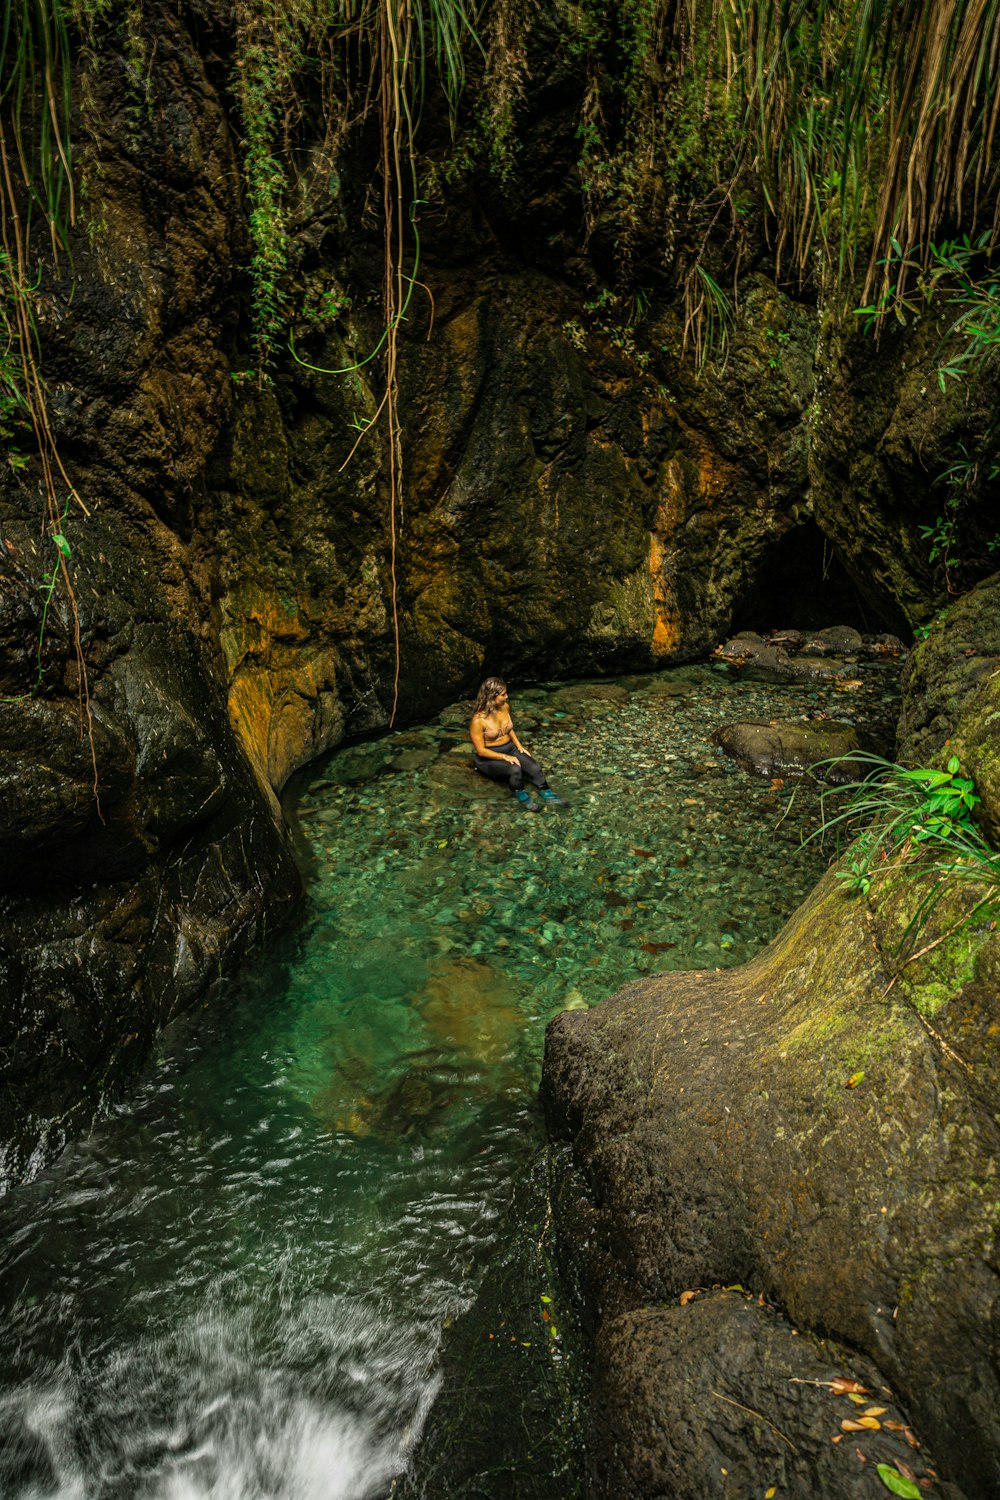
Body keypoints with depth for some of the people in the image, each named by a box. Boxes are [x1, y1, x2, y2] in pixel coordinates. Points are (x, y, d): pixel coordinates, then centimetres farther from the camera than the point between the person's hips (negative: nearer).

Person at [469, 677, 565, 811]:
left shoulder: (505, 706, -2)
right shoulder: (478, 720, -22)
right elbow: (480, 750, -19)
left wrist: (519, 746, 2)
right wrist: (505, 757, -24)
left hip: (510, 749, 6)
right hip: (490, 757, -6)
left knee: (535, 768, -19)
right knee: (514, 769, -34)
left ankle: (548, 797, -15)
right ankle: (523, 799, -14)